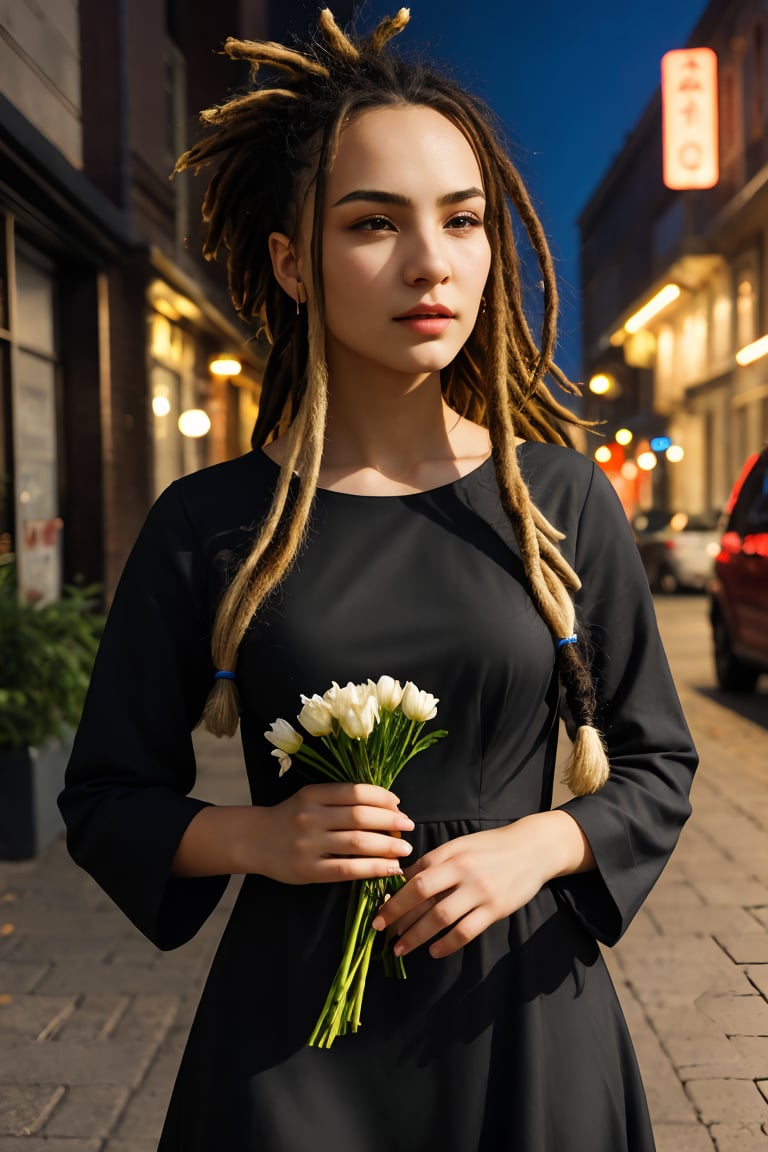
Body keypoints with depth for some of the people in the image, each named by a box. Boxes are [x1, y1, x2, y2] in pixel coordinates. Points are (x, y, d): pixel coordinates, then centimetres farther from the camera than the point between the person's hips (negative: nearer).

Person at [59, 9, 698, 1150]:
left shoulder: (564, 499, -5)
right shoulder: (204, 528, -8)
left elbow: (655, 764, 4)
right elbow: (108, 797, 1)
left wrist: (535, 846, -14)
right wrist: (255, 837, -16)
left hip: (523, 1014, 2)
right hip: (292, 1026, -1)